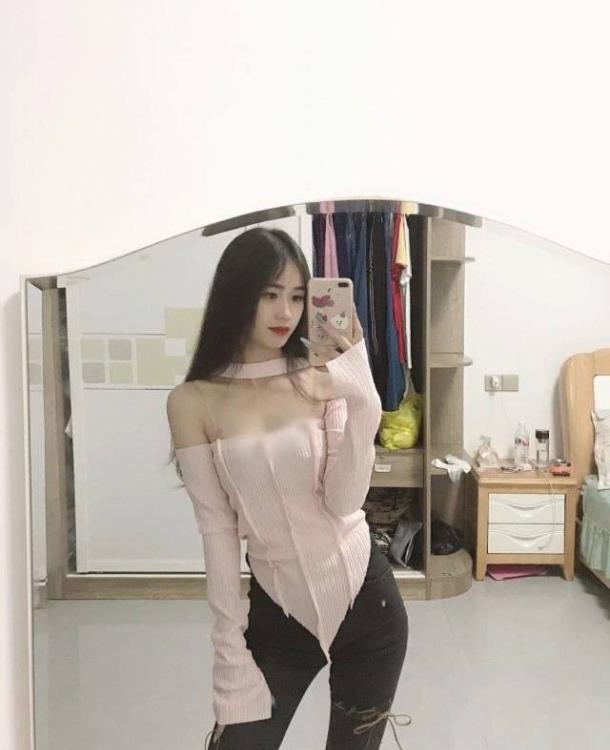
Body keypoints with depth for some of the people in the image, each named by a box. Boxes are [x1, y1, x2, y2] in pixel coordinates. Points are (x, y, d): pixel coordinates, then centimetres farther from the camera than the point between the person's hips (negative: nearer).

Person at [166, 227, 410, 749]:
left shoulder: (324, 379, -6)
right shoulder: (193, 402, -8)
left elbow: (344, 501, -15)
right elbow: (216, 530, -7)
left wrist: (362, 403, -27)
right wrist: (230, 648, -7)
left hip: (367, 601, 1)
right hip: (277, 612, 0)